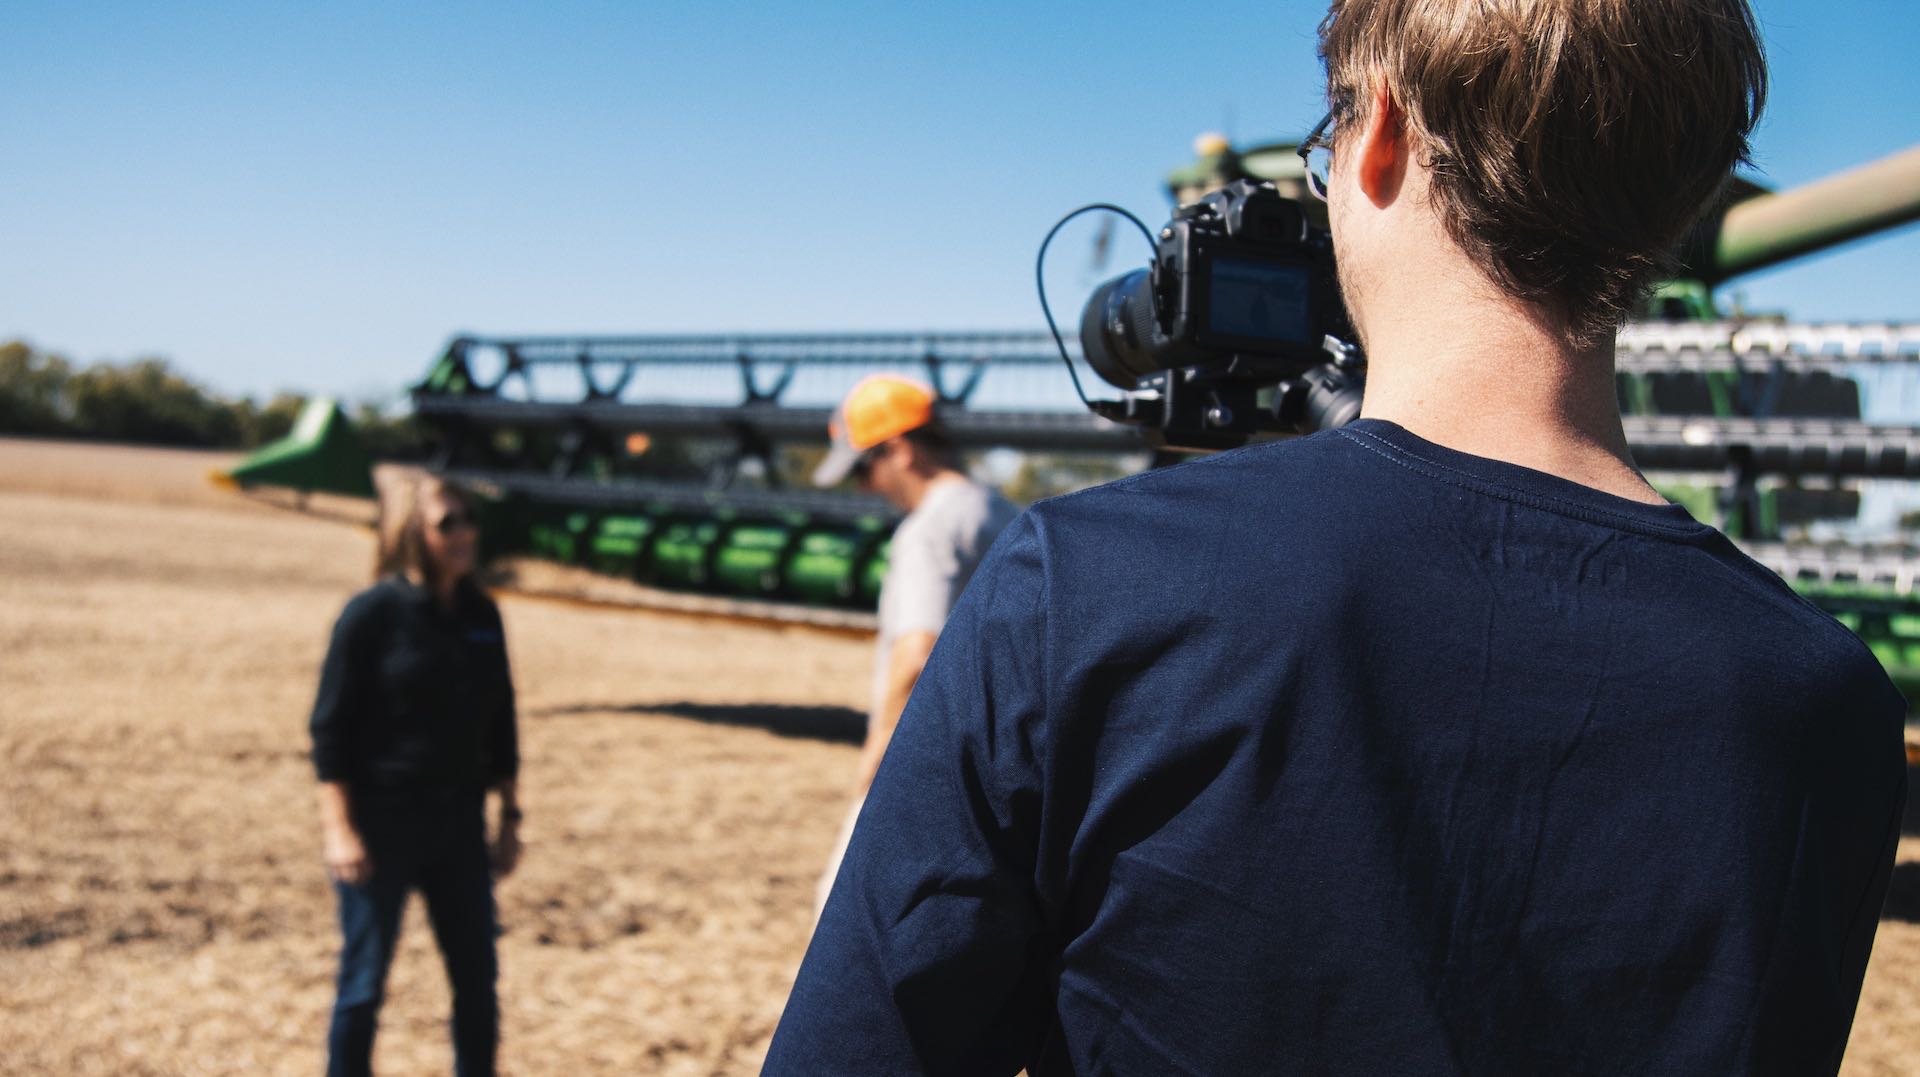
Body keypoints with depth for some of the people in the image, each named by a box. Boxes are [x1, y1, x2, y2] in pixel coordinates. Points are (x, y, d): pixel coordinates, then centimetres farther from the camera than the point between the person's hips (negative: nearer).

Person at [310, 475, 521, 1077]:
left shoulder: (481, 615, 5)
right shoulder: (374, 614, -10)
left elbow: (499, 722, 12)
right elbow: (330, 727, -10)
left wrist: (509, 817, 11)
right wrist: (339, 830, -15)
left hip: (458, 824, 5)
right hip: (381, 824, -5)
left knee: (477, 978, 10)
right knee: (364, 985, 4)